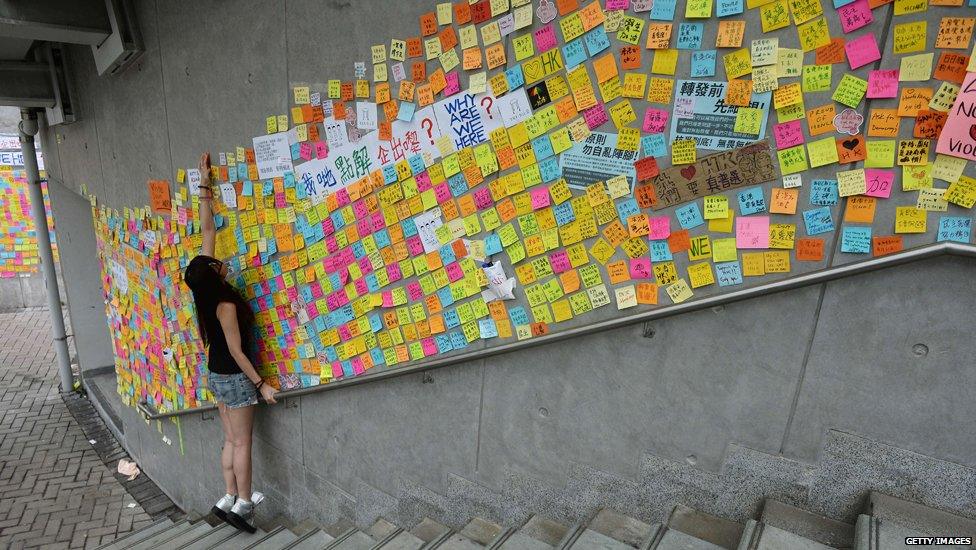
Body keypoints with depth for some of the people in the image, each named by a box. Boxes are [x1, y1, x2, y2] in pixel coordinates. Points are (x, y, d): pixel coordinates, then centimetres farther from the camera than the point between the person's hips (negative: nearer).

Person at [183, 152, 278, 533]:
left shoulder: (205, 290, -4)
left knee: (231, 440, 16)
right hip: (234, 377, -8)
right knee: (242, 443, 4)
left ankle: (230, 499, 24)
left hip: (216, 374, 8)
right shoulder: (226, 305, -25)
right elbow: (237, 352, -20)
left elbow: (207, 231, -1)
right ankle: (243, 504, 14)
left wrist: (205, 185, 3)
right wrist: (260, 383, -14)